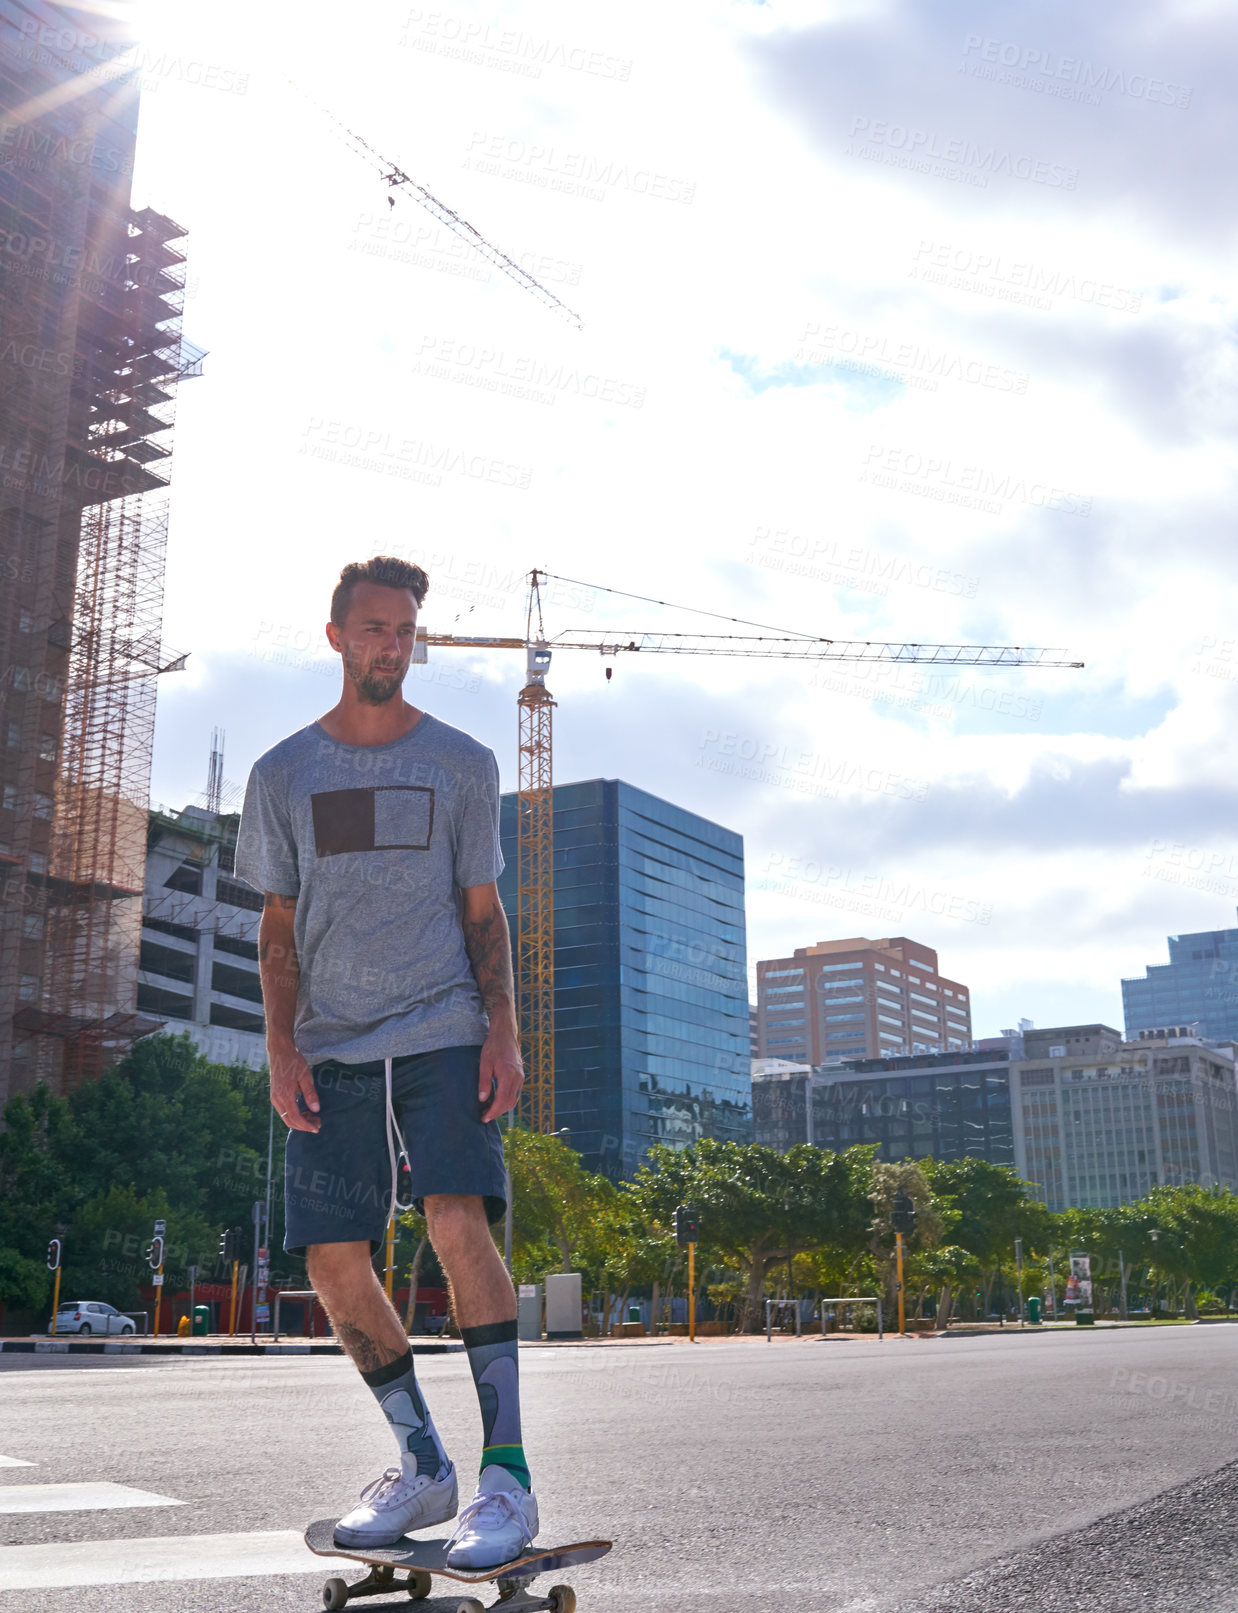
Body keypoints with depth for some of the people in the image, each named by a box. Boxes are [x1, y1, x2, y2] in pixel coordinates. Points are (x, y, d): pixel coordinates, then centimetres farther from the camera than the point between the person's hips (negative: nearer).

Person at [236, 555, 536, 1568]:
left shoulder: (461, 763, 8)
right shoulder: (284, 774, 11)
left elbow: (482, 911, 9)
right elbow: (279, 924, 12)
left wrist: (503, 1033, -4)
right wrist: (282, 1049, 1)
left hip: (444, 1032, -2)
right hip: (331, 1047, 3)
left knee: (458, 1218, -21)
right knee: (333, 1259, -3)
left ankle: (506, 1479, -16)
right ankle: (423, 1466, 14)